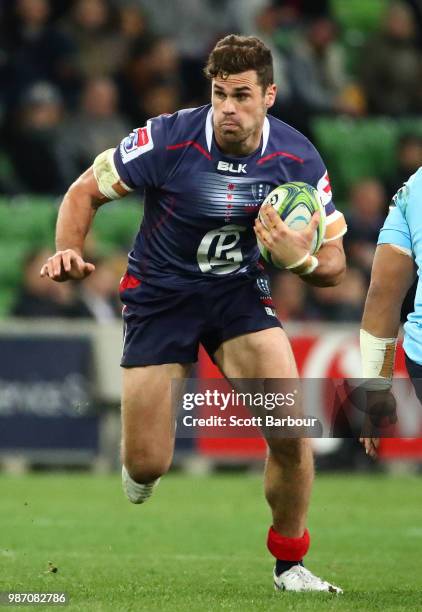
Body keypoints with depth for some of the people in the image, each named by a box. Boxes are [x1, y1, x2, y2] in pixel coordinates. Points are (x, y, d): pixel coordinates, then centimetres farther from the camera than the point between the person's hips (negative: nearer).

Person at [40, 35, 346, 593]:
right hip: (159, 295, -2)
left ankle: (290, 562, 8)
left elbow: (333, 263, -6)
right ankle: (140, 462, 36)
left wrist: (301, 258, -30)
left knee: (292, 433, -17)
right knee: (147, 466, -6)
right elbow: (86, 191, -8)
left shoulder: (297, 159, -13)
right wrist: (69, 251, -26)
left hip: (239, 293, 2)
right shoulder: (169, 139, -21)